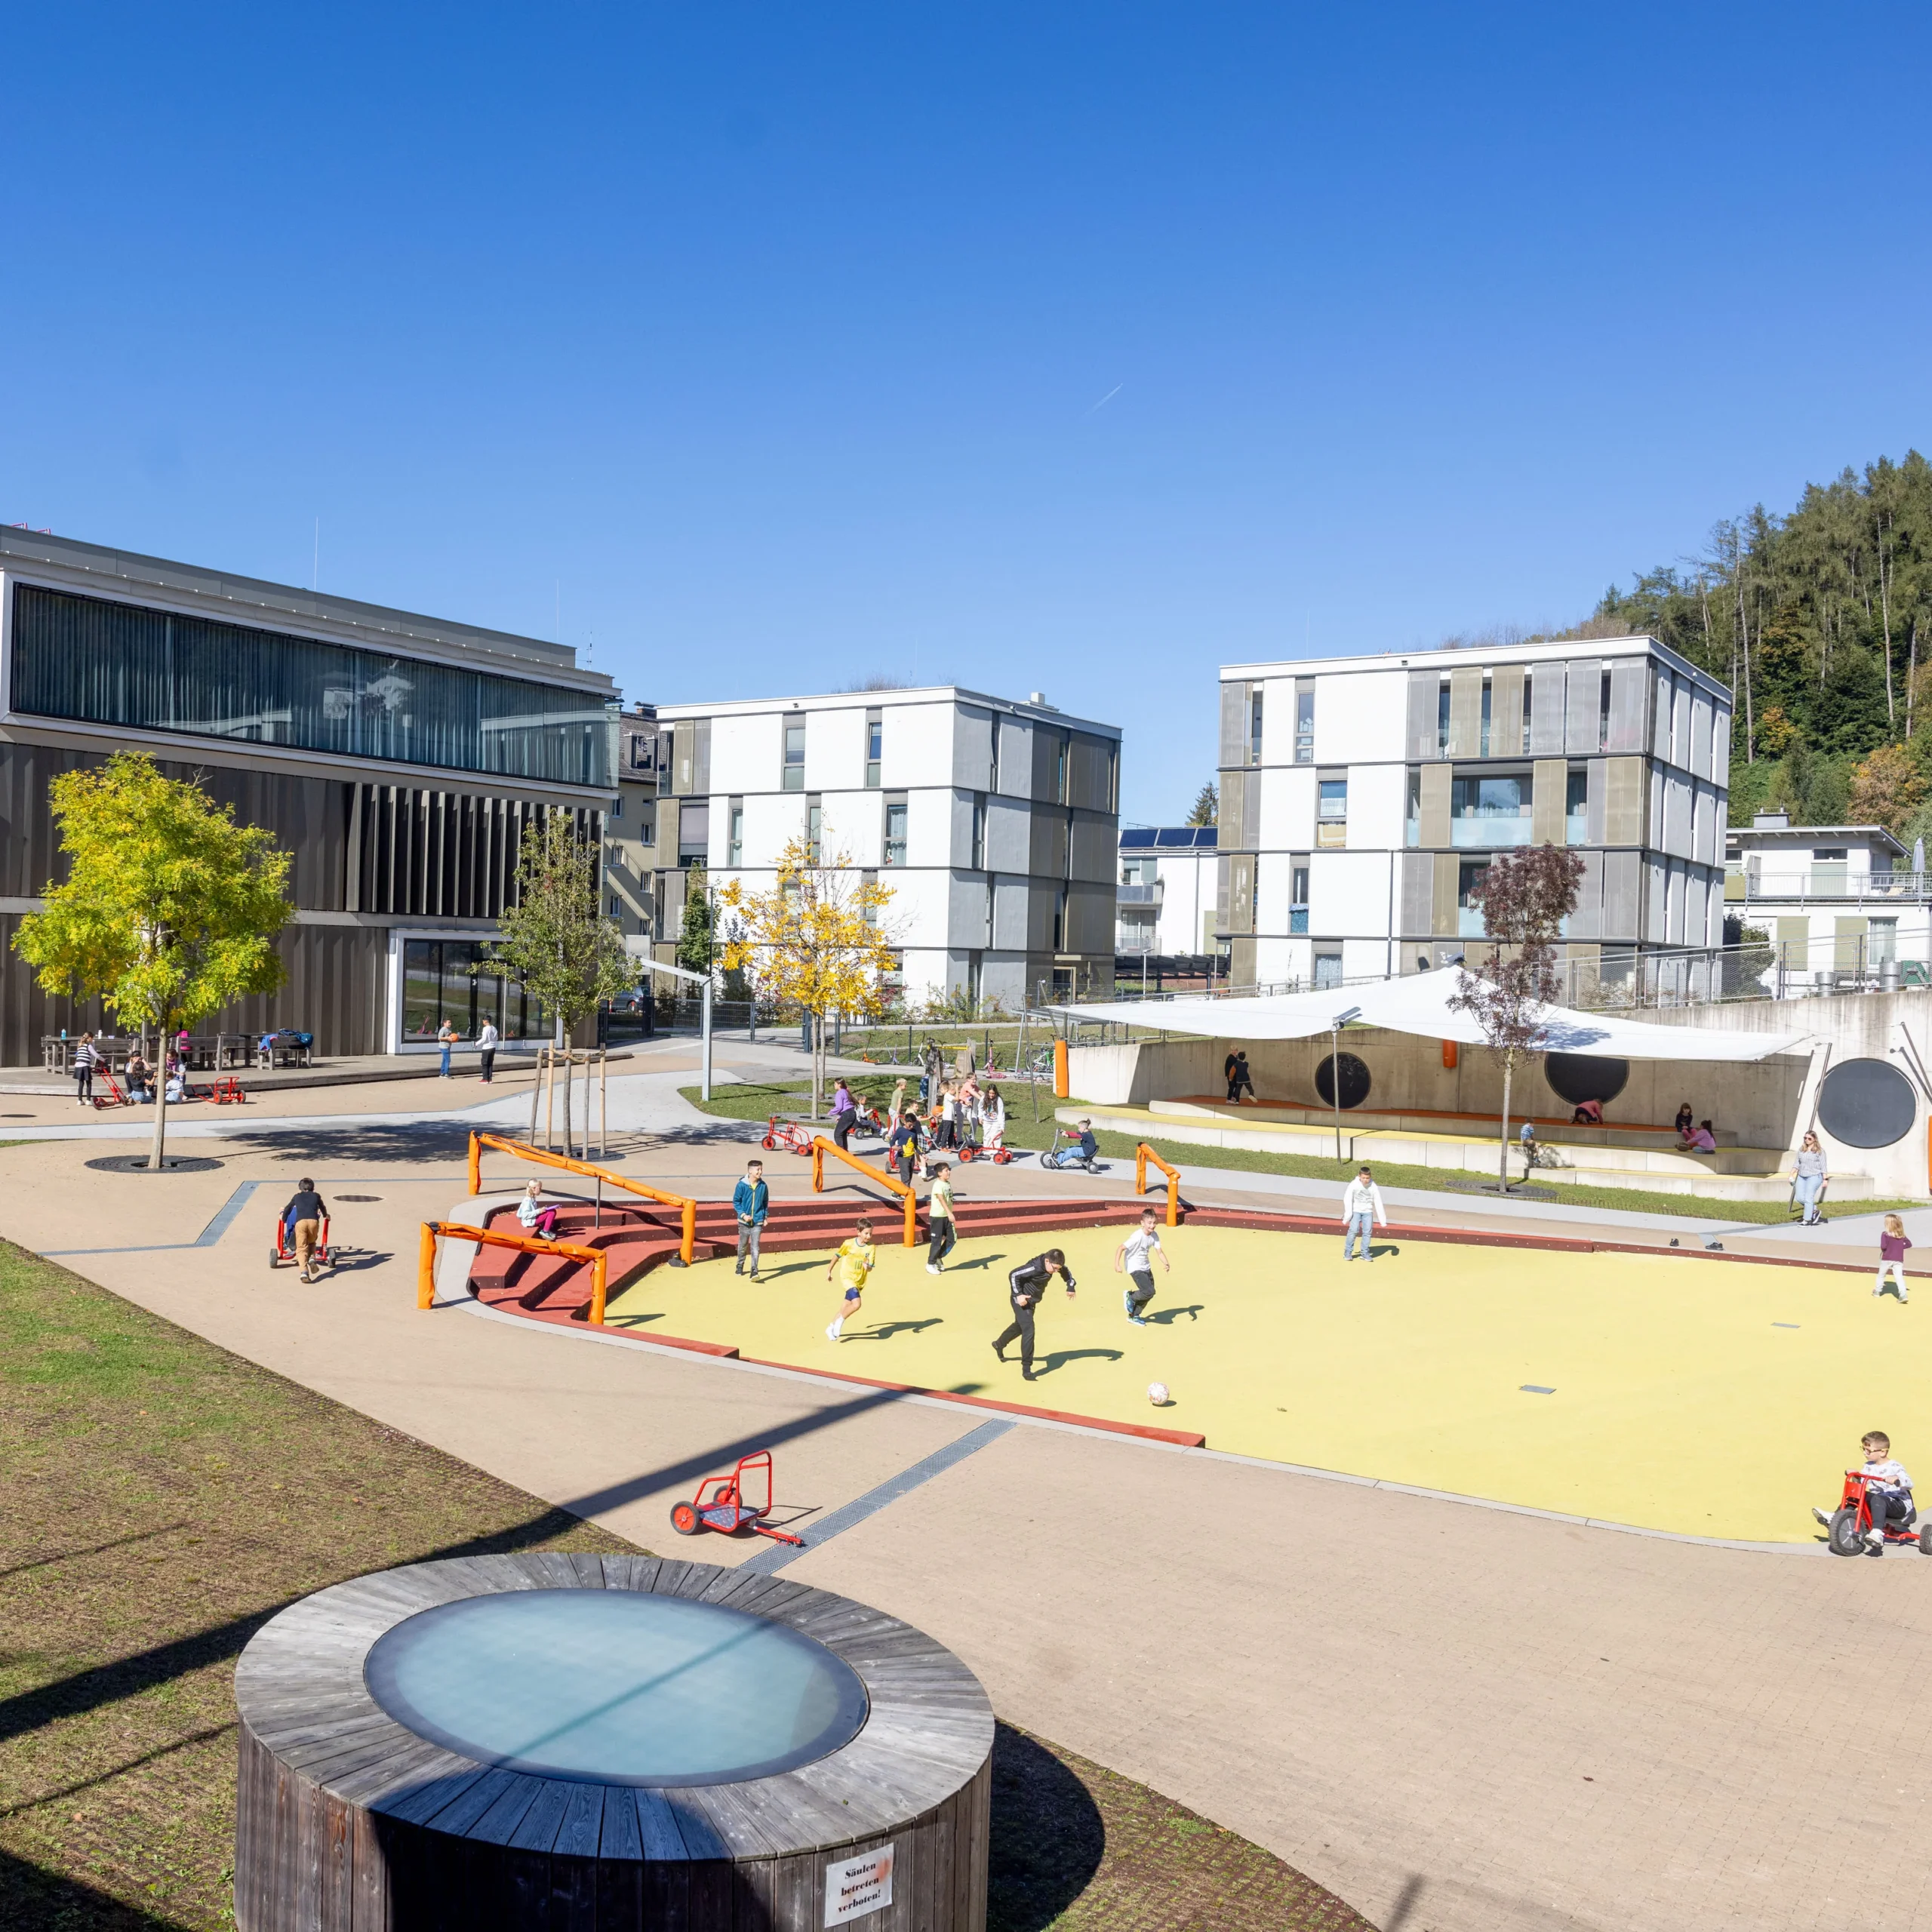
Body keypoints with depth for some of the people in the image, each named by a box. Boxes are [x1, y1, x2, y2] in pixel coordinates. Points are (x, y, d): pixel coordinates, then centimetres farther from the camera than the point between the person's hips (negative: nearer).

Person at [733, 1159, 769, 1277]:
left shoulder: (763, 1186, -4)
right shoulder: (742, 1185, -11)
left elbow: (766, 1202, 9)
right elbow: (736, 1202, -3)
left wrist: (765, 1217, 6)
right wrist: (743, 1214, -13)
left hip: (758, 1222, 0)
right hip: (744, 1221, 0)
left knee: (755, 1247, -9)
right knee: (743, 1245, 17)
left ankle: (754, 1271, -11)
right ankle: (740, 1266, 38)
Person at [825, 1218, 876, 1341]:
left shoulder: (871, 1248, -8)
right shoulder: (849, 1244, -13)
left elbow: (870, 1268, -9)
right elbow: (837, 1256, 4)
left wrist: (867, 1267, -33)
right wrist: (829, 1271, 13)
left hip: (860, 1281, 4)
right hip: (847, 1278, -4)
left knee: (845, 1308, 14)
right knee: (856, 1304, -24)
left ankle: (832, 1328, 34)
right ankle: (840, 1321, 0)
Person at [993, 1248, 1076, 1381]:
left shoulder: (1053, 1264, -9)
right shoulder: (1035, 1267, -33)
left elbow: (1066, 1271, 11)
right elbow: (1014, 1275, -30)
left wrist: (1071, 1287, -1)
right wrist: (1018, 1295, -32)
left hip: (1032, 1301, 9)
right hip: (1022, 1300, -9)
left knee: (1020, 1326, 28)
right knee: (1029, 1331, -18)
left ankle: (999, 1345, 54)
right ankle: (1026, 1368, -15)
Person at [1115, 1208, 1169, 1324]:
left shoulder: (1154, 1235, -6)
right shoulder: (1137, 1236, -27)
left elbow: (1159, 1251, -8)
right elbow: (1120, 1248, -26)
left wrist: (1166, 1264, -25)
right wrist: (1117, 1265, -34)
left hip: (1146, 1267, 8)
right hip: (1135, 1268, -8)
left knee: (1149, 1294, 11)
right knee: (1149, 1292, -19)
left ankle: (1134, 1316, 31)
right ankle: (1130, 1297, 11)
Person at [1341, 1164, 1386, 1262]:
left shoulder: (1373, 1187, -11)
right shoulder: (1354, 1185, -16)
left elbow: (1378, 1203, -7)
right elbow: (1347, 1199, -14)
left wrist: (1383, 1220, -5)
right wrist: (1348, 1214, -20)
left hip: (1368, 1211, 2)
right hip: (1356, 1210, -2)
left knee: (1367, 1232, -4)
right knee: (1354, 1230, -12)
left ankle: (1365, 1253, 9)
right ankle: (1348, 1252, -1)